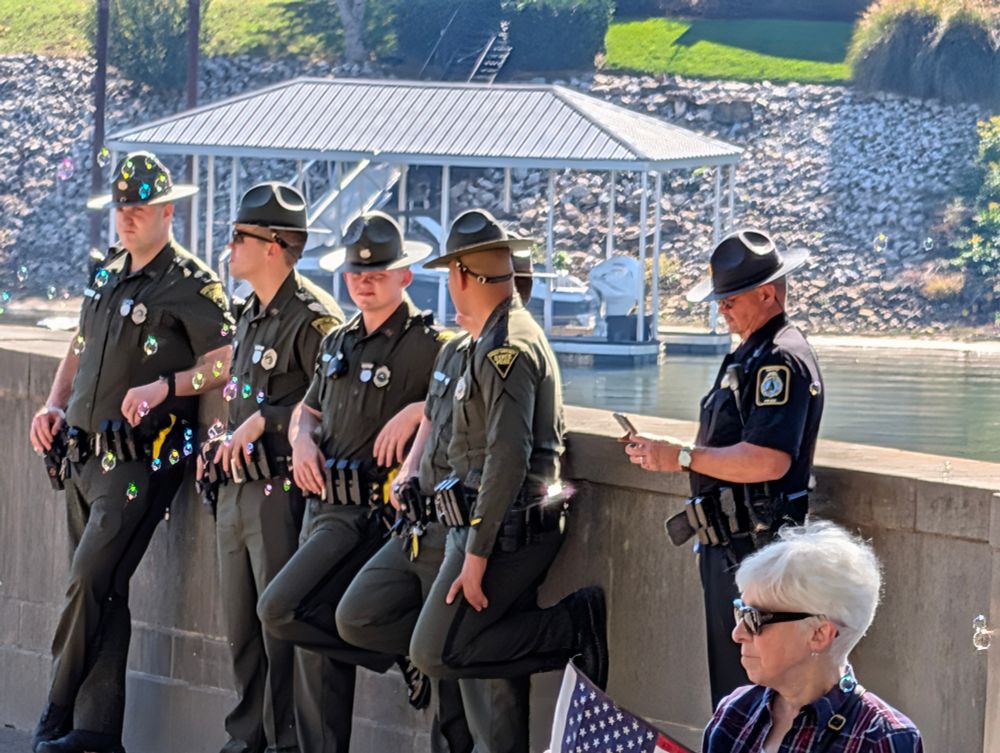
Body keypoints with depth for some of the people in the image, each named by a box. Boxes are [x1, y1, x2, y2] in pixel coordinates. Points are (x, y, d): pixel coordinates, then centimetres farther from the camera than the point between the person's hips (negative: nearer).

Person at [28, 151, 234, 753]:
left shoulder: (192, 284, -6)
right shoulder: (107, 275, 17)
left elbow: (225, 363, -12)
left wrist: (162, 387, -23)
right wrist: (54, 405, 13)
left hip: (140, 460, -8)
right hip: (84, 457, 8)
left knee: (92, 581, -16)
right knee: (103, 593, 8)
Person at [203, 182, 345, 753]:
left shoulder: (313, 317, -13)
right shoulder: (251, 315, 16)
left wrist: (264, 421, -18)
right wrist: (227, 440, 13)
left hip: (283, 492, -9)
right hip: (238, 487, 9)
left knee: (282, 625, -6)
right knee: (242, 627, 14)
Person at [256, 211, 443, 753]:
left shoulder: (427, 345, -8)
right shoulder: (338, 343, 16)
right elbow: (308, 410, 26)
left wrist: (414, 413, -24)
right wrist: (302, 439, 5)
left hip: (368, 510, -8)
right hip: (322, 504, 8)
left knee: (280, 609, -21)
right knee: (317, 646, 9)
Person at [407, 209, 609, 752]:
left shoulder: (505, 347, -16)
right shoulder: (495, 340, 17)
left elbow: (508, 457, -23)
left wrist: (477, 554, -23)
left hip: (503, 529, -10)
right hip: (506, 527, 10)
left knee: (436, 654, -10)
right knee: (487, 659, 9)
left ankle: (575, 628, -7)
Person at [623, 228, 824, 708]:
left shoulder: (781, 361, -16)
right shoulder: (750, 355, 18)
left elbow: (768, 460, -27)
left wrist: (682, 457, -19)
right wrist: (660, 452, 10)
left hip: (757, 549, -11)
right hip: (731, 546, 11)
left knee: (745, 691, -8)